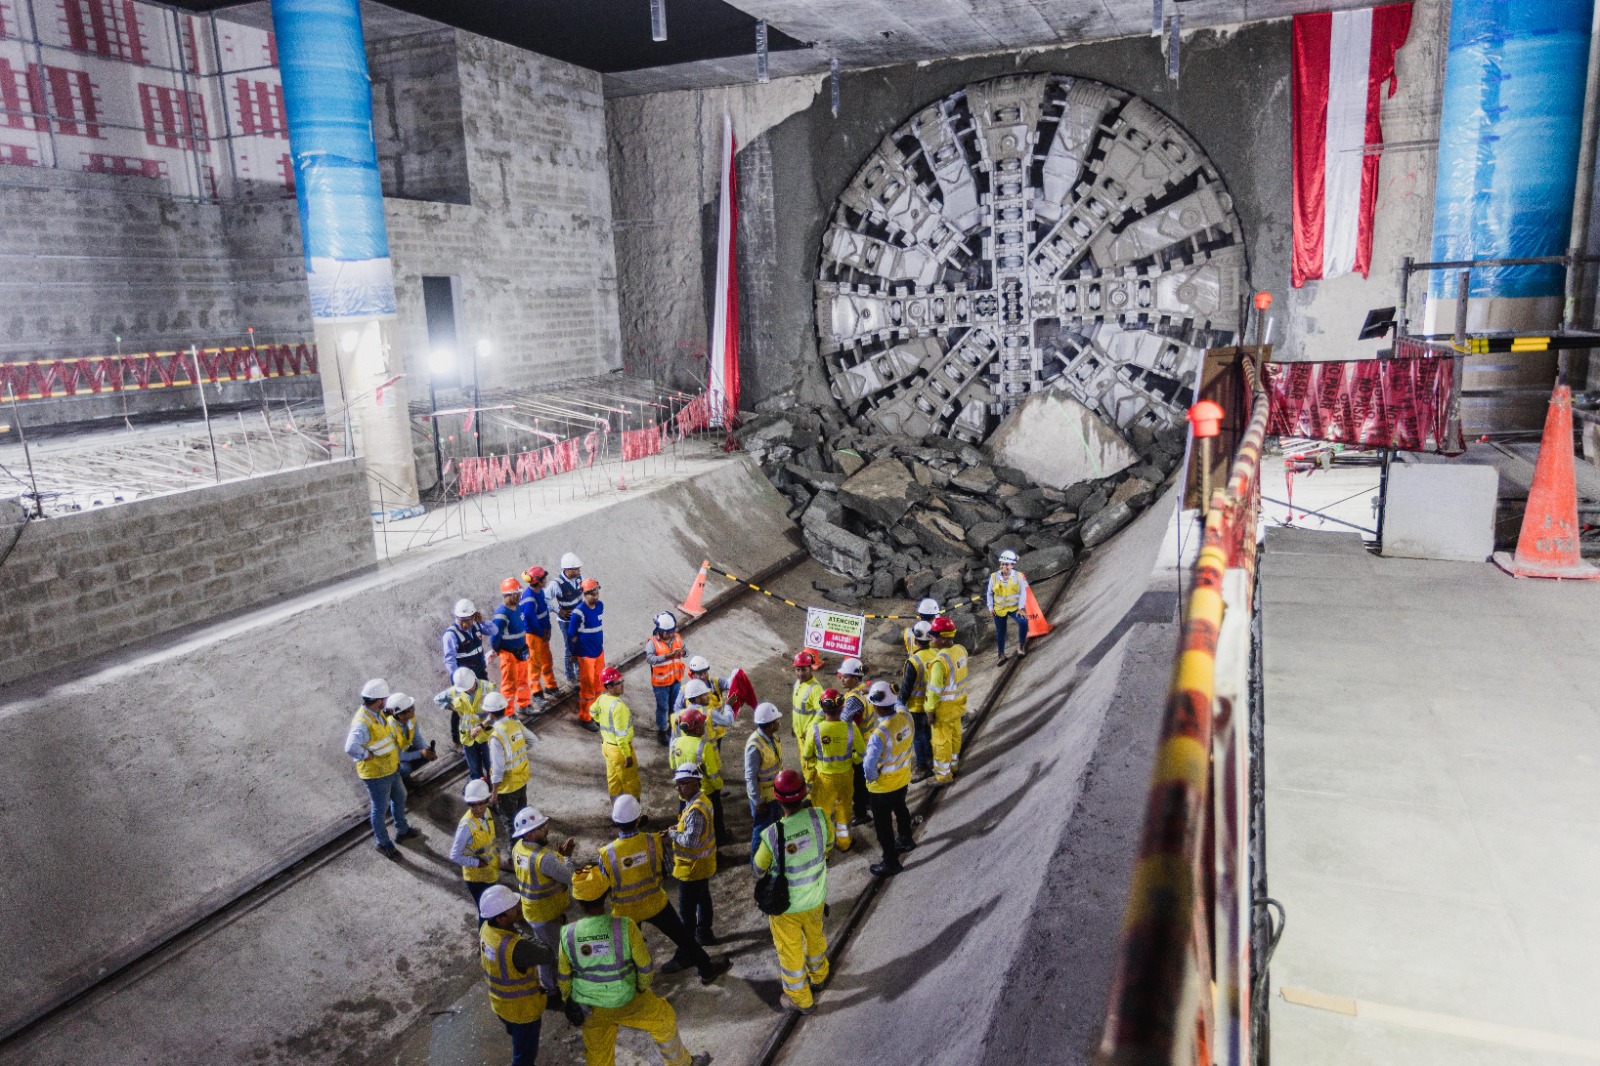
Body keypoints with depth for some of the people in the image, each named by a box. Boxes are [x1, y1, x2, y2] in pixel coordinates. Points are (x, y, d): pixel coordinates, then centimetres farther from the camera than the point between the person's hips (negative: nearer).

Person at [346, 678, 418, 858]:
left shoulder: (378, 713, -4)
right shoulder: (362, 723, -33)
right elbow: (351, 748, -48)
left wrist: (396, 757, 11)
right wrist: (368, 755, -31)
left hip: (391, 768, 9)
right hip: (376, 774, -9)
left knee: (399, 798, 26)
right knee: (380, 808, 12)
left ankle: (402, 830, 49)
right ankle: (383, 843, 33)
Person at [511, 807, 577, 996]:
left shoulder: (518, 847, -9)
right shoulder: (544, 858, -36)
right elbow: (568, 877, -26)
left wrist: (559, 852, -8)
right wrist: (566, 856, -12)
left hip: (532, 910, 9)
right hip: (548, 914, -9)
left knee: (545, 950, 27)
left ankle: (549, 986, 45)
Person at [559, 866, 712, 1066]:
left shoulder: (568, 934, -21)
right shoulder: (625, 926, -28)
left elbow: (563, 977, -5)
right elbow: (645, 966, -15)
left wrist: (570, 1001, 15)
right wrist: (642, 987, 6)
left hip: (589, 1007, 2)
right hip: (625, 1002, -2)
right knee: (663, 1019, 23)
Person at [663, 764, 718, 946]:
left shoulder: (695, 810, -31)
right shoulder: (701, 799, 0)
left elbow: (690, 840, -33)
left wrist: (672, 834, -17)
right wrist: (676, 830, -1)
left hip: (693, 866, -10)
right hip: (703, 863, 10)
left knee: (686, 908, 3)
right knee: (703, 898, 25)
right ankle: (704, 934, 41)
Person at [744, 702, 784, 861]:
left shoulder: (772, 736, -7)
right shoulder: (755, 746, -32)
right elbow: (750, 777, -25)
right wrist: (757, 802, -19)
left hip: (775, 791, 8)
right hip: (763, 795, -8)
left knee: (774, 823, 25)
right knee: (762, 827, 12)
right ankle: (757, 859, 32)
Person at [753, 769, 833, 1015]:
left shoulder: (772, 835, -33)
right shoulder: (819, 817, -25)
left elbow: (759, 867, -12)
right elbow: (829, 843, -3)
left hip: (785, 906, -3)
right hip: (815, 899, 4)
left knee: (790, 950, 21)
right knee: (815, 937, 31)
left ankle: (799, 999, 40)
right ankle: (818, 975, 57)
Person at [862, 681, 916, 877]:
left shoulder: (879, 734, -37)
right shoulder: (905, 716, -18)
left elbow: (869, 766, -34)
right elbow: (898, 705, 8)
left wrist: (872, 778, -15)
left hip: (883, 786, -7)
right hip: (903, 778, 7)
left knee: (883, 823, 14)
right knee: (900, 808, 32)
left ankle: (890, 862, 29)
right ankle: (905, 840, 56)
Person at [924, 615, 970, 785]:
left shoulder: (940, 661, -30)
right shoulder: (961, 650, -7)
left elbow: (935, 690, -25)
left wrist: (931, 711, -15)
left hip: (944, 707, -8)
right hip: (958, 702, 8)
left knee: (942, 740, 8)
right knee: (955, 734, 24)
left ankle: (943, 775, 22)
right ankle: (952, 765, 43)